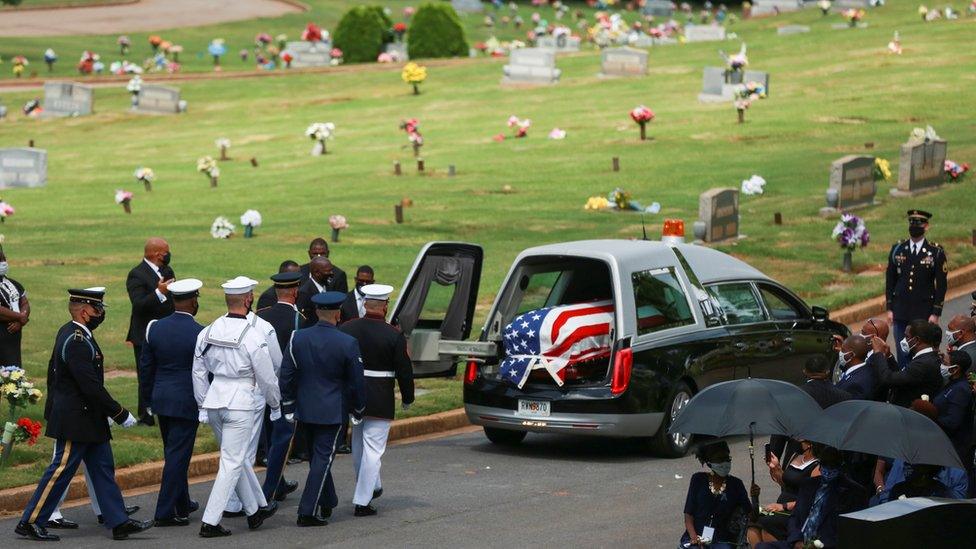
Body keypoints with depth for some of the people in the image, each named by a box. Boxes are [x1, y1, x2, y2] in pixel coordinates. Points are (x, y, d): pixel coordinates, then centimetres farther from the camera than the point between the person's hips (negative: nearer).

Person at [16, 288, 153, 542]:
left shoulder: (69, 333, 9)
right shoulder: (76, 342, -23)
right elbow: (91, 386, -25)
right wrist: (120, 414, -19)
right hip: (76, 420, -11)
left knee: (103, 469, 10)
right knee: (61, 470, -3)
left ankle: (119, 522, 13)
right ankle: (29, 523, 4)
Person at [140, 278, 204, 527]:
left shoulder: (155, 328, 1)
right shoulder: (199, 334, -15)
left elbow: (146, 366, 8)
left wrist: (148, 401, 17)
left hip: (161, 400, 6)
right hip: (187, 401, -6)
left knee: (173, 453, 20)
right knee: (177, 456, -2)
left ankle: (182, 503, 33)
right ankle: (165, 512, -3)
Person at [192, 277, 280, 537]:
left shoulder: (207, 332, 1)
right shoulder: (254, 337, -15)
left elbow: (198, 372, 8)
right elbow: (267, 378, -8)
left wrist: (202, 405, 18)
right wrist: (275, 404, 9)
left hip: (214, 403, 6)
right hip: (242, 404, -6)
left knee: (239, 457, 20)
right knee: (232, 463, 0)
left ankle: (256, 509, 35)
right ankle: (210, 522, -4)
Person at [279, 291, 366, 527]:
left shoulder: (298, 338, -5)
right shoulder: (347, 343, -13)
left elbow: (286, 376, -1)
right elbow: (356, 382, -6)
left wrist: (289, 408, 9)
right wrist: (358, 410, 8)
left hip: (304, 410, 4)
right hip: (332, 410, -4)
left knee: (318, 456, 19)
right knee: (322, 458, 0)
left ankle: (327, 503, 33)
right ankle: (308, 512, -6)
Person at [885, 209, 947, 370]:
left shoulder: (936, 252, -3)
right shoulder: (897, 249, 6)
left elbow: (941, 285, -2)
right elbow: (890, 280, 10)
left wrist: (936, 313, -6)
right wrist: (890, 308, 6)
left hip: (924, 313, -3)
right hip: (901, 312, 3)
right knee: (902, 354, 5)